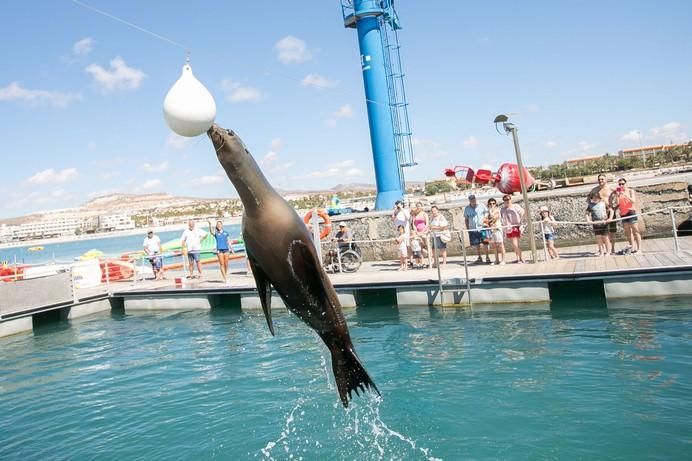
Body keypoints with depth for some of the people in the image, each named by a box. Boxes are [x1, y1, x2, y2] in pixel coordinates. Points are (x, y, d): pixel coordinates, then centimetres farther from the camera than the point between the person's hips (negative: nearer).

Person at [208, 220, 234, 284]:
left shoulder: (226, 233, 11)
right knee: (222, 264, -5)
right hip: (219, 250, -2)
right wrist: (210, 225, -34)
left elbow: (228, 241, 15)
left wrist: (231, 248, 12)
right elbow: (211, 231, -17)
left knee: (226, 264, 4)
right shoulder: (216, 233, 4)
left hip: (226, 249, 2)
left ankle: (226, 276, 22)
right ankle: (225, 278, -5)